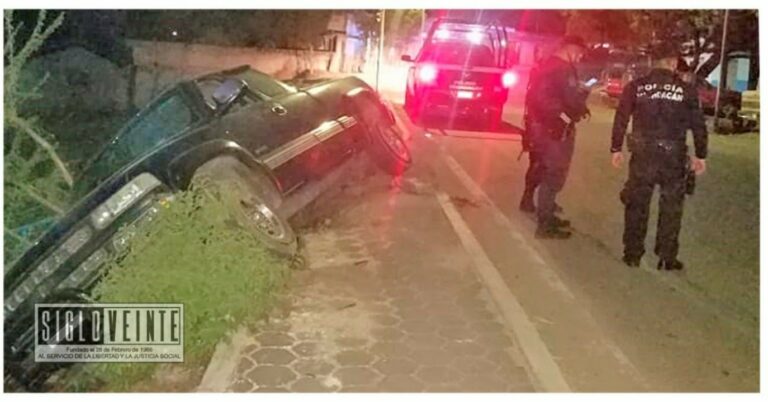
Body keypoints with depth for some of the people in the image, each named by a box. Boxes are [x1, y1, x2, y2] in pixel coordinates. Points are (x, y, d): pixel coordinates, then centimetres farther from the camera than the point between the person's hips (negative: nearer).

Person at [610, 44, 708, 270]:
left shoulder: (636, 87, 1)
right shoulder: (686, 90, 0)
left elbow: (621, 119, 0)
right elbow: (698, 125, 3)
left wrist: (616, 149, 8)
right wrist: (700, 155, 12)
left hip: (642, 154, 1)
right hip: (674, 157, 0)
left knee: (636, 205, 11)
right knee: (671, 208, 10)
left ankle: (633, 254, 15)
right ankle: (666, 258, 15)